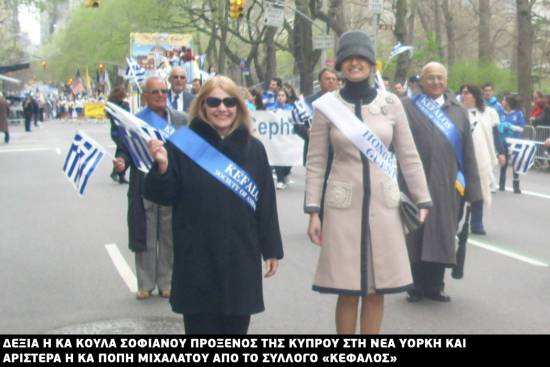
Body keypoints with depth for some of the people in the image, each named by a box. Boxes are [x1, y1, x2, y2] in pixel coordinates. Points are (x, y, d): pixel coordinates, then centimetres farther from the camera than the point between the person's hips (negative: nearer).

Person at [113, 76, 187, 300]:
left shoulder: (181, 120, 3)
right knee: (145, 239, 7)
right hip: (144, 189, -1)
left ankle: (166, 283, 21)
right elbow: (124, 150, 2)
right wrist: (121, 161, -19)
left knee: (169, 238, 9)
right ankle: (145, 284, 19)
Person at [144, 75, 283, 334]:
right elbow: (165, 196, -3)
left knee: (236, 324, 8)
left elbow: (266, 202, 7)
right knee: (200, 323, 4)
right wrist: (162, 167, -22)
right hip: (197, 257, -2)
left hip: (241, 256, 2)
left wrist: (272, 249, 7)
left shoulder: (253, 149, 6)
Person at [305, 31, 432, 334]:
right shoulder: (327, 105, -2)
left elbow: (408, 156, 7)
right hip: (343, 204, -2)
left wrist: (423, 201, 3)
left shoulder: (390, 103, 3)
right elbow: (315, 162, 0)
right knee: (348, 290, 0)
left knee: (376, 289, 7)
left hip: (383, 203, 2)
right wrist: (313, 212, -5)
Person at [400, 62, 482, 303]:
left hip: (447, 186, 3)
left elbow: (468, 152, 10)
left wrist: (471, 187, 5)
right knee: (416, 237, 3)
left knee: (441, 237, 7)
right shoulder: (407, 107, 2)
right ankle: (416, 287, 14)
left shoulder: (458, 112, 12)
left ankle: (434, 286, 17)